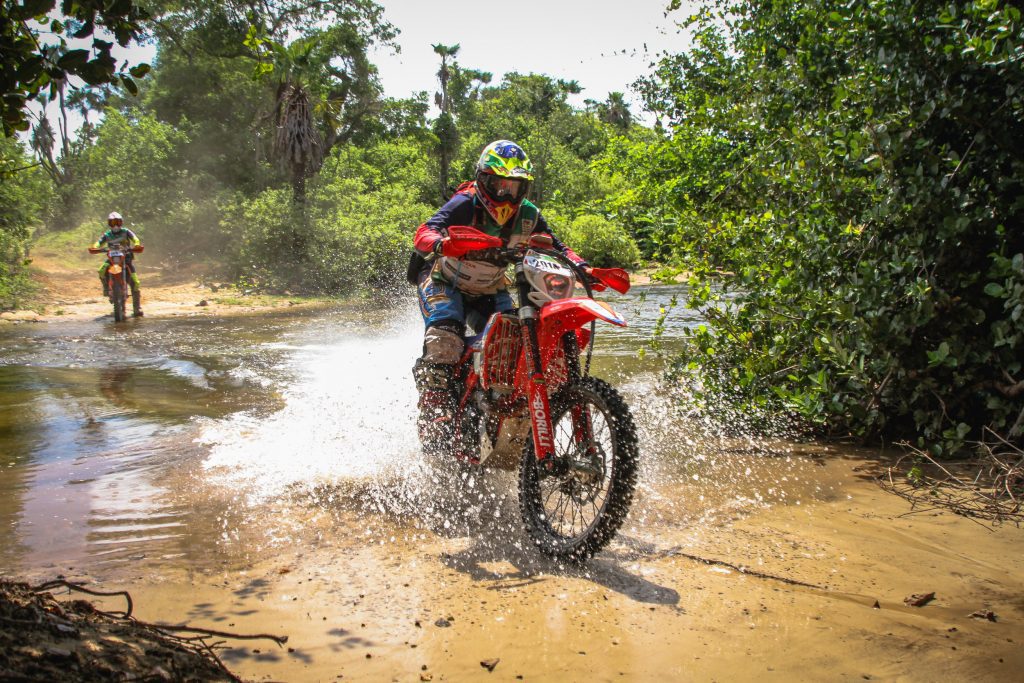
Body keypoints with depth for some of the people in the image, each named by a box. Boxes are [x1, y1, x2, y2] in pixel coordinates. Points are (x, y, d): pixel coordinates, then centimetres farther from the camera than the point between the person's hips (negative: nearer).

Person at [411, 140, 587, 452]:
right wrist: (443, 243, -57)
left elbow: (556, 245, 3)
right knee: (444, 338, -30)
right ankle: (434, 417, -31)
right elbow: (423, 233, -33)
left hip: (490, 291, 5)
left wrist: (580, 266, -18)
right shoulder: (465, 205, -21)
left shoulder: (527, 215, -5)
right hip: (444, 282, -5)